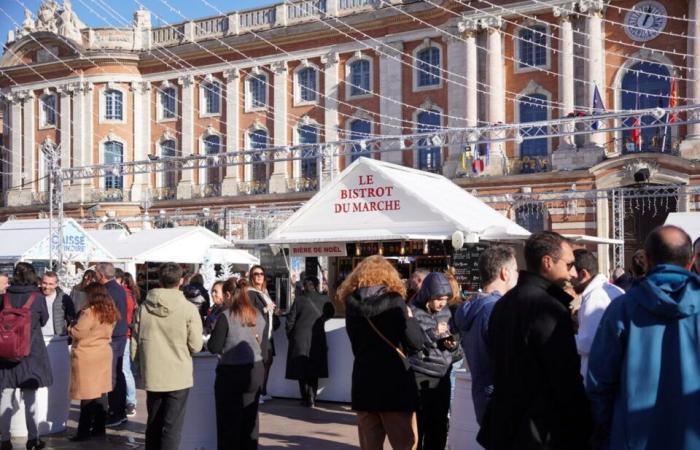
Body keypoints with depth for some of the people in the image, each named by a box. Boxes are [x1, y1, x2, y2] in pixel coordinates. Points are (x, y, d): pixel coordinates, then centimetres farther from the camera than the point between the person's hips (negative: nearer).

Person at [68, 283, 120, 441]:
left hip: (87, 356, -8)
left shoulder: (90, 312, -17)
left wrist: (70, 327, 4)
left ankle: (84, 432, 1)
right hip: (103, 354, 8)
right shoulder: (110, 312, 8)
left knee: (88, 395, -4)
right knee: (100, 393, 12)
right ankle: (99, 428, 18)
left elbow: (78, 333, -16)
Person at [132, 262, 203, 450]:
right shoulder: (189, 309, -12)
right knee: (172, 427, 3)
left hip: (152, 376, 3)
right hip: (179, 376, -3)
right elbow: (196, 346, -9)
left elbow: (135, 343, 2)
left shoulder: (143, 307, -4)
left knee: (153, 424, 19)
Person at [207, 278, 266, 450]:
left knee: (229, 419, 7)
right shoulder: (258, 315, 3)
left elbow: (214, 347, -12)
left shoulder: (226, 316, -14)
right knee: (250, 417, 14)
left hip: (231, 373, -5)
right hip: (255, 370, 5)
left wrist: (214, 336, 7)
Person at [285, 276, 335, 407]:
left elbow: (290, 319, -7)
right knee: (314, 372, 11)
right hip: (317, 339, 2)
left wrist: (290, 334, 8)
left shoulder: (299, 300, -10)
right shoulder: (324, 300, -5)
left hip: (300, 339, -2)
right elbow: (331, 313, 13)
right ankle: (311, 399, 5)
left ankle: (305, 399, 9)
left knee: (301, 370, 9)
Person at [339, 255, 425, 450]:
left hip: (364, 382, 4)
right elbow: (416, 343, -9)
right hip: (394, 381, -4)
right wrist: (410, 318, 6)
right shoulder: (394, 301, -8)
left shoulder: (352, 304, 5)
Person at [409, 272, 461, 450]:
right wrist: (433, 333, -20)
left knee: (439, 425, 11)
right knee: (418, 425, -2)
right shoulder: (413, 312, -8)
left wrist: (453, 344, -4)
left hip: (443, 377, 5)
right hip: (419, 377, -5)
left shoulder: (446, 312, 9)